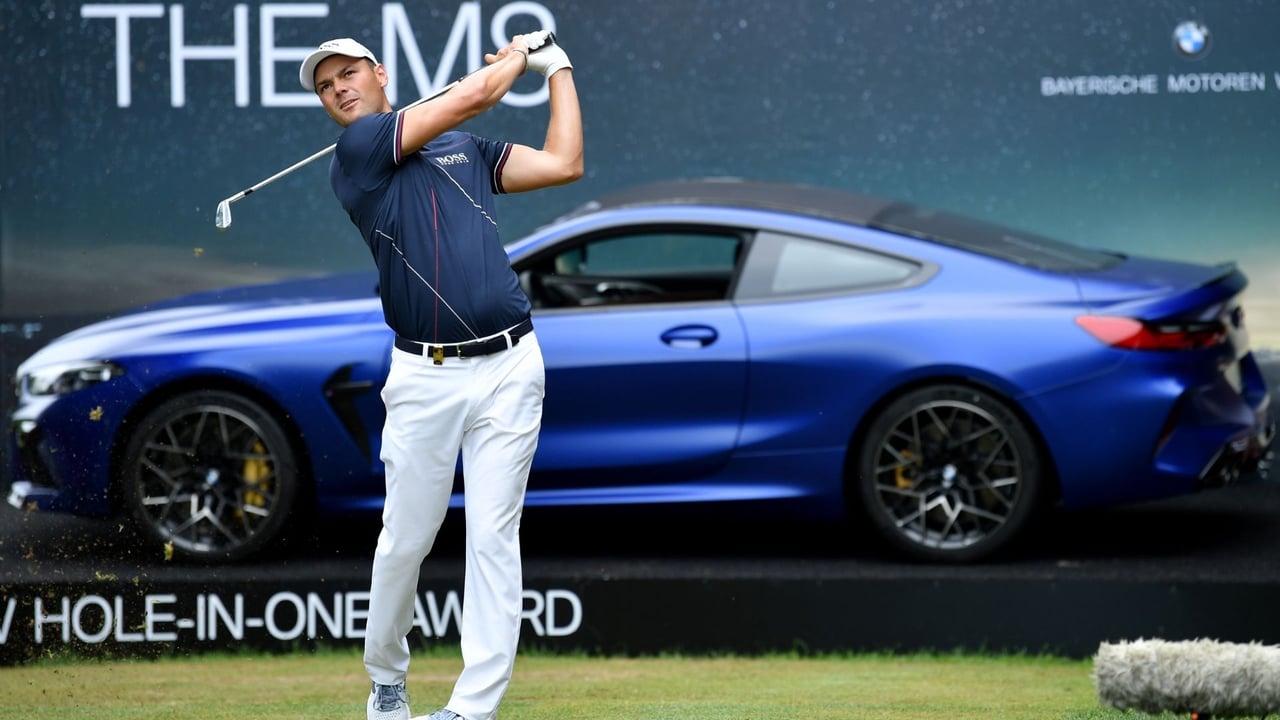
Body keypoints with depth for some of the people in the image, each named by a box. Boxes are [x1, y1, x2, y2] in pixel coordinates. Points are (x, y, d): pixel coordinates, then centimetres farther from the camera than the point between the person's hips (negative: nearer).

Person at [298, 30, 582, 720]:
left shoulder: (467, 147, 17)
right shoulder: (357, 149, 1)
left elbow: (563, 164, 10)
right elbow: (472, 95, -4)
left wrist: (557, 68, 16)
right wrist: (519, 53, 13)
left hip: (508, 366, 2)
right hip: (423, 376, -2)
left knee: (493, 536, -3)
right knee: (405, 538, 3)